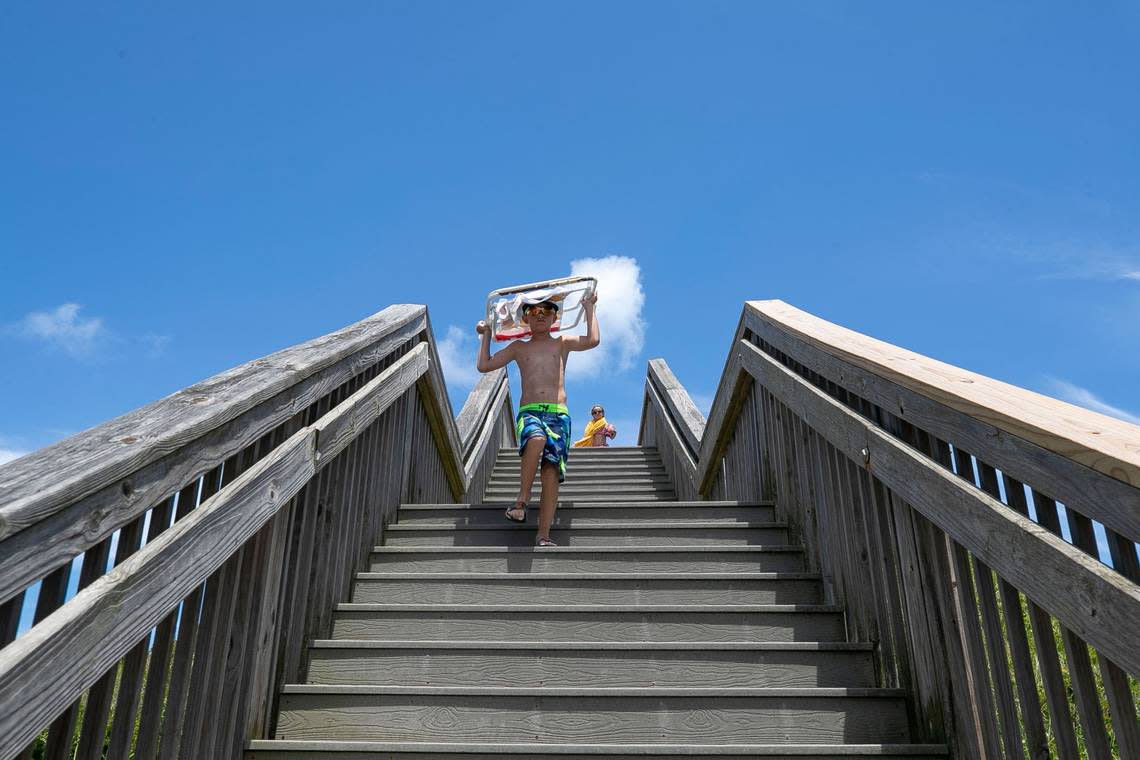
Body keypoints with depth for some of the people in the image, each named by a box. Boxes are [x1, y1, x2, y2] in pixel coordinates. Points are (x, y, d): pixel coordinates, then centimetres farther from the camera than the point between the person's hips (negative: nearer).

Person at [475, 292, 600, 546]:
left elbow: (593, 340, 2)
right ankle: (522, 500, -27)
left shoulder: (562, 343, 20)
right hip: (529, 411, 0)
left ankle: (544, 536, -18)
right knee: (537, 439, -37)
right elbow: (484, 365, 20)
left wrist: (589, 308, 12)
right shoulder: (518, 347, 23)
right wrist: (486, 335, 27)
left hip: (558, 413, 0)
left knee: (552, 470, -16)